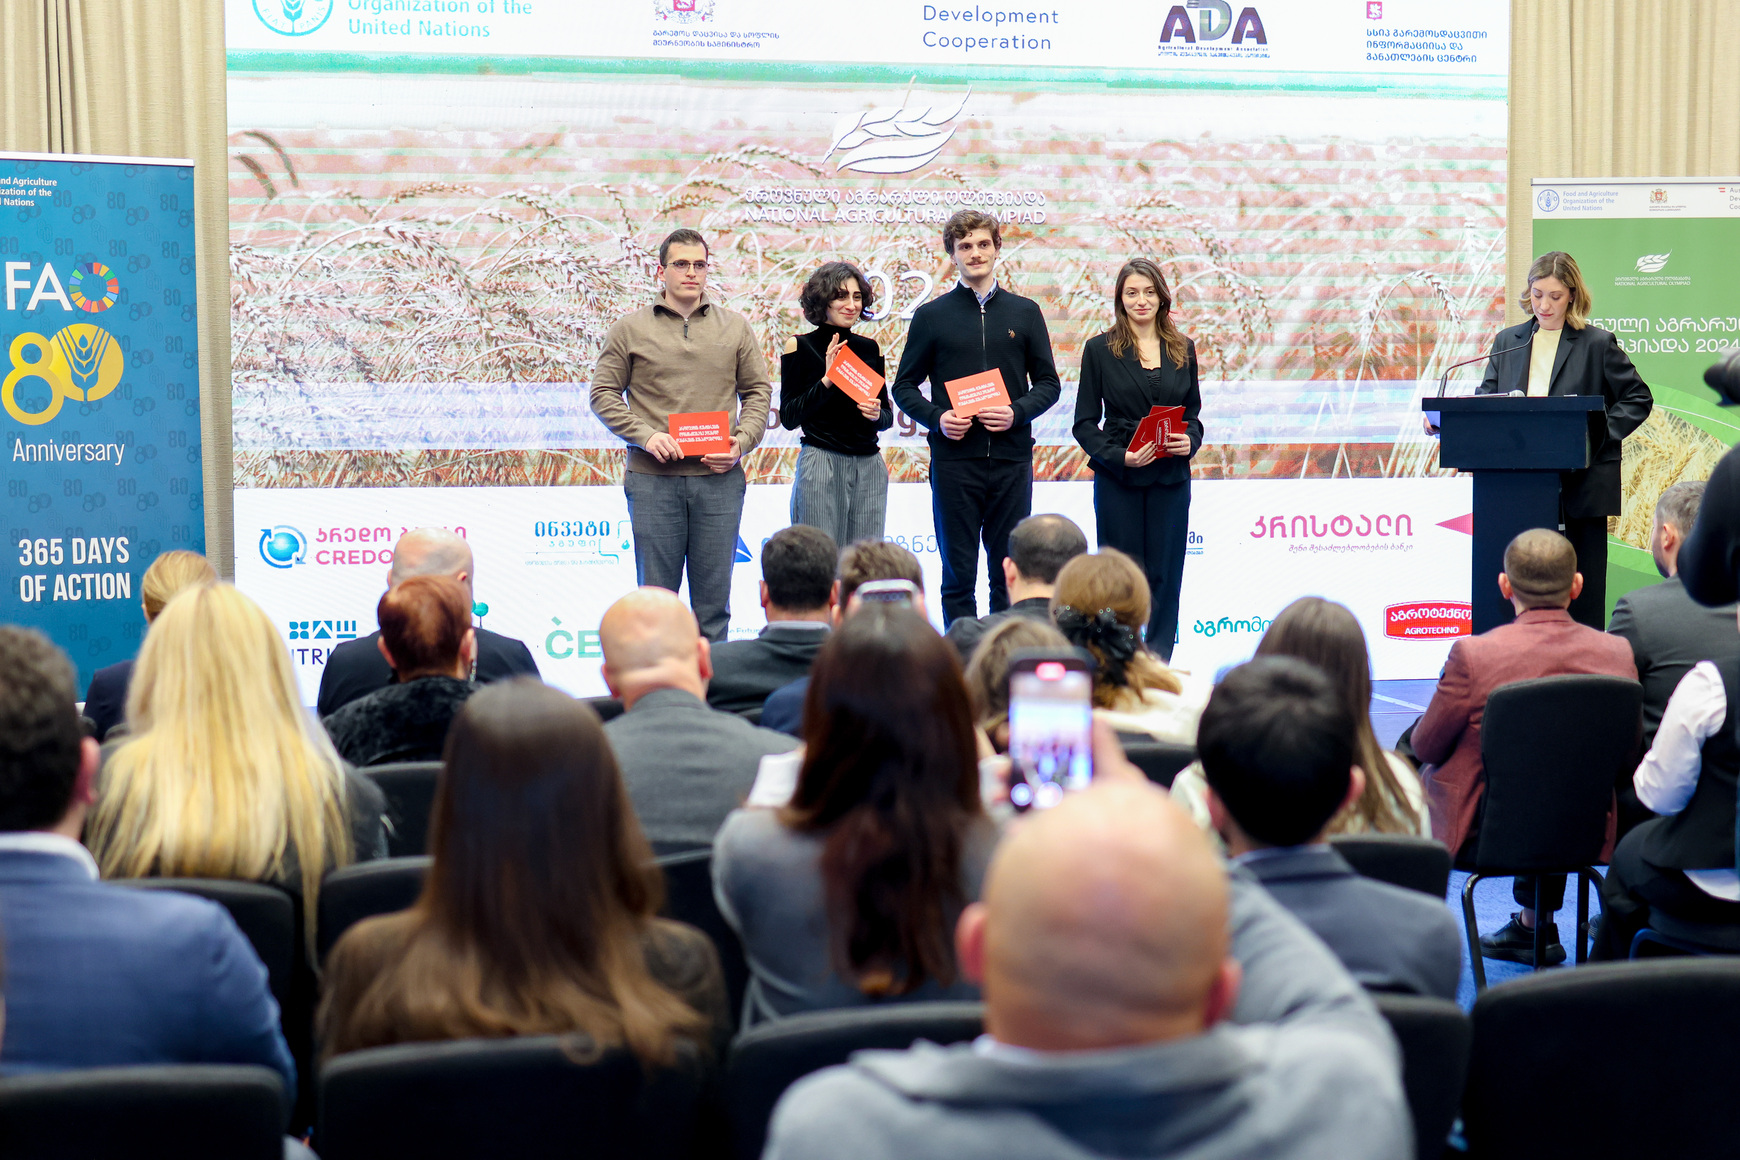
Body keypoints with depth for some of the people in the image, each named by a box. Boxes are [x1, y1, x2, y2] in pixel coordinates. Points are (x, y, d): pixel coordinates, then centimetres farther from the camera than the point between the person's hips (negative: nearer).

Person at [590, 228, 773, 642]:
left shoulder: (736, 328, 12)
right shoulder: (630, 329, 6)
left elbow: (758, 391, 12)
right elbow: (604, 393, 3)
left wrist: (742, 442, -5)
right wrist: (645, 435, -11)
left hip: (719, 478, 2)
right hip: (652, 479, -2)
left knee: (713, 595, 5)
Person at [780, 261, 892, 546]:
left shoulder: (869, 348, 12)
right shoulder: (800, 346, 0)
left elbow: (888, 417, 17)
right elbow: (789, 418, -5)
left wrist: (877, 414, -5)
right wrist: (827, 380, -14)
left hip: (869, 466, 4)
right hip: (821, 464, -4)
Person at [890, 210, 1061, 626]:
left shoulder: (1024, 312, 10)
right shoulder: (931, 316, 6)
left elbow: (1047, 382, 10)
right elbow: (905, 386, 7)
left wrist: (1018, 413, -9)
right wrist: (937, 418, -12)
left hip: (1012, 456, 1)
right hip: (954, 458, -1)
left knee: (1010, 571, 4)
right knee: (958, 572, 2)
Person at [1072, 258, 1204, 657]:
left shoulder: (1182, 349, 10)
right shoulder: (1099, 349, 1)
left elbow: (1193, 413, 16)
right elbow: (1085, 423, 0)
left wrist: (1189, 441, -7)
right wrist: (1120, 456, -16)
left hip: (1171, 478, 3)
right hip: (1118, 479, -2)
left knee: (1165, 575, 3)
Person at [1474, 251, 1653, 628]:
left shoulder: (1598, 344, 2)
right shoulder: (1507, 342, 12)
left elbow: (1638, 398, 3)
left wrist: (1600, 433, -10)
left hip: (1581, 483, -3)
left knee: (1582, 589, 2)